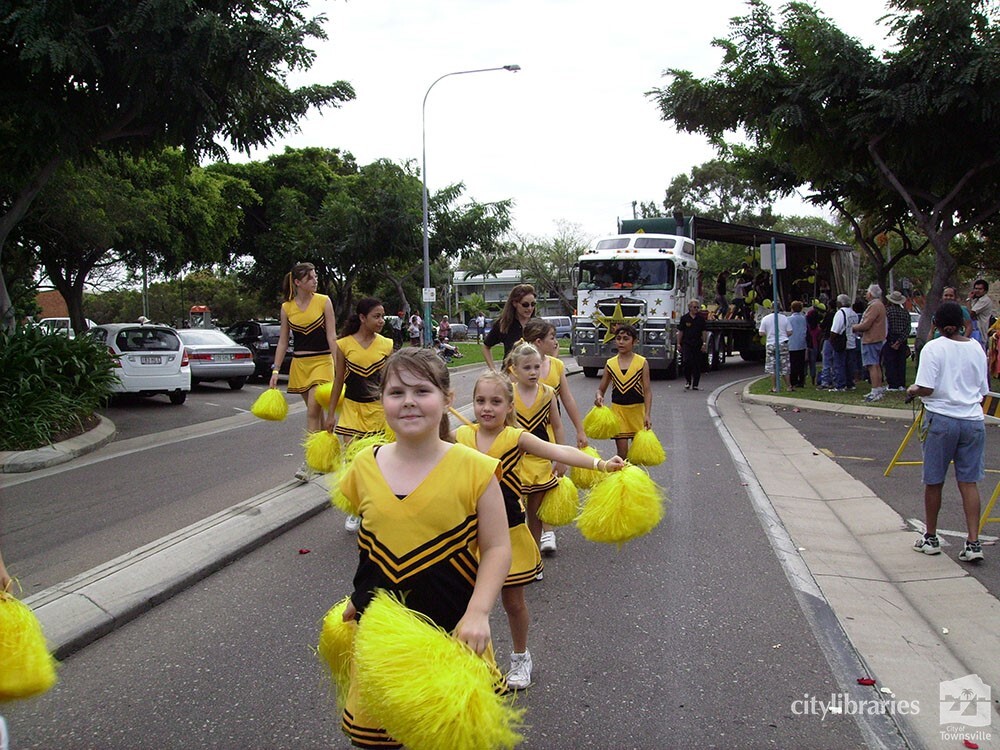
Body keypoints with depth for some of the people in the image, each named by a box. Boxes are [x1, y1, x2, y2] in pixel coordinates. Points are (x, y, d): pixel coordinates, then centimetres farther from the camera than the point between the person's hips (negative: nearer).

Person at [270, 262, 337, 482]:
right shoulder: (287, 307, 3)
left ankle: (309, 463, -11)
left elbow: (331, 336, -5)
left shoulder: (323, 302, -4)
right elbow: (283, 341, 7)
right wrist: (275, 370, 1)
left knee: (313, 411, -11)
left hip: (322, 361, -3)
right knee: (316, 411, 10)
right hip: (299, 363, 3)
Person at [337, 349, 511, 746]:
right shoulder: (366, 465, -1)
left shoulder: (474, 468, -12)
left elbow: (497, 548, -9)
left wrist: (478, 612, -19)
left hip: (452, 629, -3)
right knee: (374, 734, 15)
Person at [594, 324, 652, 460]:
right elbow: (601, 388, 7)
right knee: (622, 451, -2)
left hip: (637, 409, -1)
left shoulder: (642, 363, -5)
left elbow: (647, 390, -8)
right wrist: (599, 397, -18)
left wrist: (647, 414, -17)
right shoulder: (610, 364, 2)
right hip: (618, 409, 1)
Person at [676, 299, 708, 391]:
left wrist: (704, 344, -1)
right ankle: (687, 380, 5)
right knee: (687, 361, -14)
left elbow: (704, 332, 7)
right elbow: (680, 332, 4)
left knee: (697, 364, 3)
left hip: (697, 344, 2)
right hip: (686, 343, -2)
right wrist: (678, 344, 0)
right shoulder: (684, 318, 3)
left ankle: (695, 384, 9)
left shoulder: (701, 319, 7)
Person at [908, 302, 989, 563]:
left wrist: (912, 390, 5)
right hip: (973, 421, 4)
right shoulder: (976, 348, 7)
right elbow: (983, 390, 10)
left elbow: (926, 388, -15)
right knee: (969, 482, 5)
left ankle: (930, 539, 20)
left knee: (934, 481, 9)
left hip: (941, 419, -4)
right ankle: (973, 543, -1)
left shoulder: (933, 348, -8)